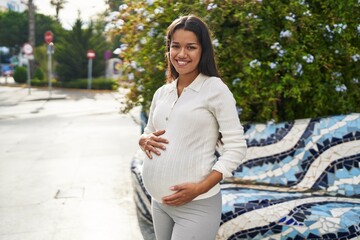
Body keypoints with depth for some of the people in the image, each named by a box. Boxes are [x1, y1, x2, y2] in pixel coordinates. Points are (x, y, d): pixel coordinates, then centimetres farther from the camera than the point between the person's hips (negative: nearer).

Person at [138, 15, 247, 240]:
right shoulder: (161, 93, 7)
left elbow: (236, 147, -11)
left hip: (196, 205, -5)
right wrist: (145, 141, -4)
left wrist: (201, 187, -19)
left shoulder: (215, 89, -8)